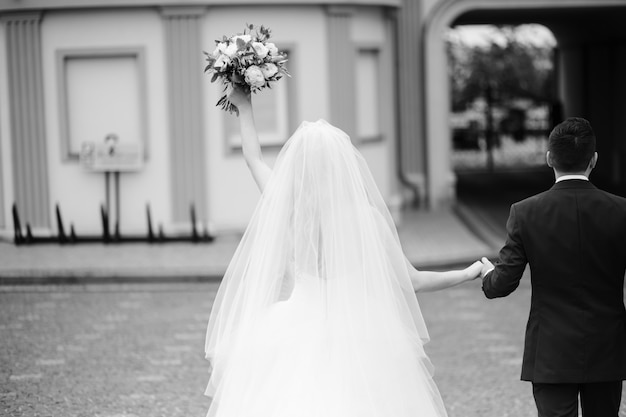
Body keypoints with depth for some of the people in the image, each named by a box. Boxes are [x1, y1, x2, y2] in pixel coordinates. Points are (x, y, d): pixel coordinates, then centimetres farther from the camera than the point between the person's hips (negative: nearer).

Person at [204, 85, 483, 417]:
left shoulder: (284, 206, -4)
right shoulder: (366, 218, -8)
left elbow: (253, 158, 16)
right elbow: (411, 280, 1)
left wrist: (244, 106, 31)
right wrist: (469, 273, 16)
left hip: (293, 337, 2)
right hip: (356, 344, -1)